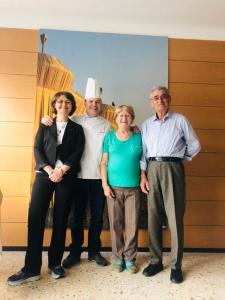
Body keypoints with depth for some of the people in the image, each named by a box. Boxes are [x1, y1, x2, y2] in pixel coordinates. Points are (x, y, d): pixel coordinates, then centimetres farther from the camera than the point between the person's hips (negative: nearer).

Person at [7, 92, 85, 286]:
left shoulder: (77, 129, 12)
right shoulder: (45, 126, 16)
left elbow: (77, 153, 0)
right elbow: (37, 149, 4)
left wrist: (61, 170, -14)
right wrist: (49, 170, -11)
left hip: (66, 177, 0)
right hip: (44, 174, 1)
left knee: (60, 220, 3)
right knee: (35, 218, -6)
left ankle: (55, 263, 17)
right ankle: (31, 268, 3)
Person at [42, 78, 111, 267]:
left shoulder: (107, 125, 7)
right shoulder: (75, 121, 5)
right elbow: (57, 123, 11)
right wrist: (47, 119, -8)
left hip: (99, 177, 1)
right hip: (79, 176, 0)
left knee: (97, 216, 10)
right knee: (77, 216, 9)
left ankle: (94, 251, 27)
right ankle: (75, 252, 25)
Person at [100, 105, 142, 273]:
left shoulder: (138, 138, 6)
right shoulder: (109, 137, 5)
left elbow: (143, 162, 8)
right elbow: (104, 163, 2)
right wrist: (105, 185, -4)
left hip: (133, 188, 0)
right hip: (114, 187, 0)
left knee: (132, 224, 5)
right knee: (115, 224, 7)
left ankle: (130, 258, 22)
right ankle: (118, 257, 24)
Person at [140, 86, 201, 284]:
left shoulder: (180, 120, 5)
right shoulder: (147, 125, 14)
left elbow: (195, 145, 8)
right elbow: (143, 152, 9)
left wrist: (179, 158, 8)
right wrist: (143, 176, 2)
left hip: (172, 169, -3)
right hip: (152, 170, 3)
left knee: (175, 218, -1)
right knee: (153, 217, 7)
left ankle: (176, 265, 13)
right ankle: (156, 261, 20)